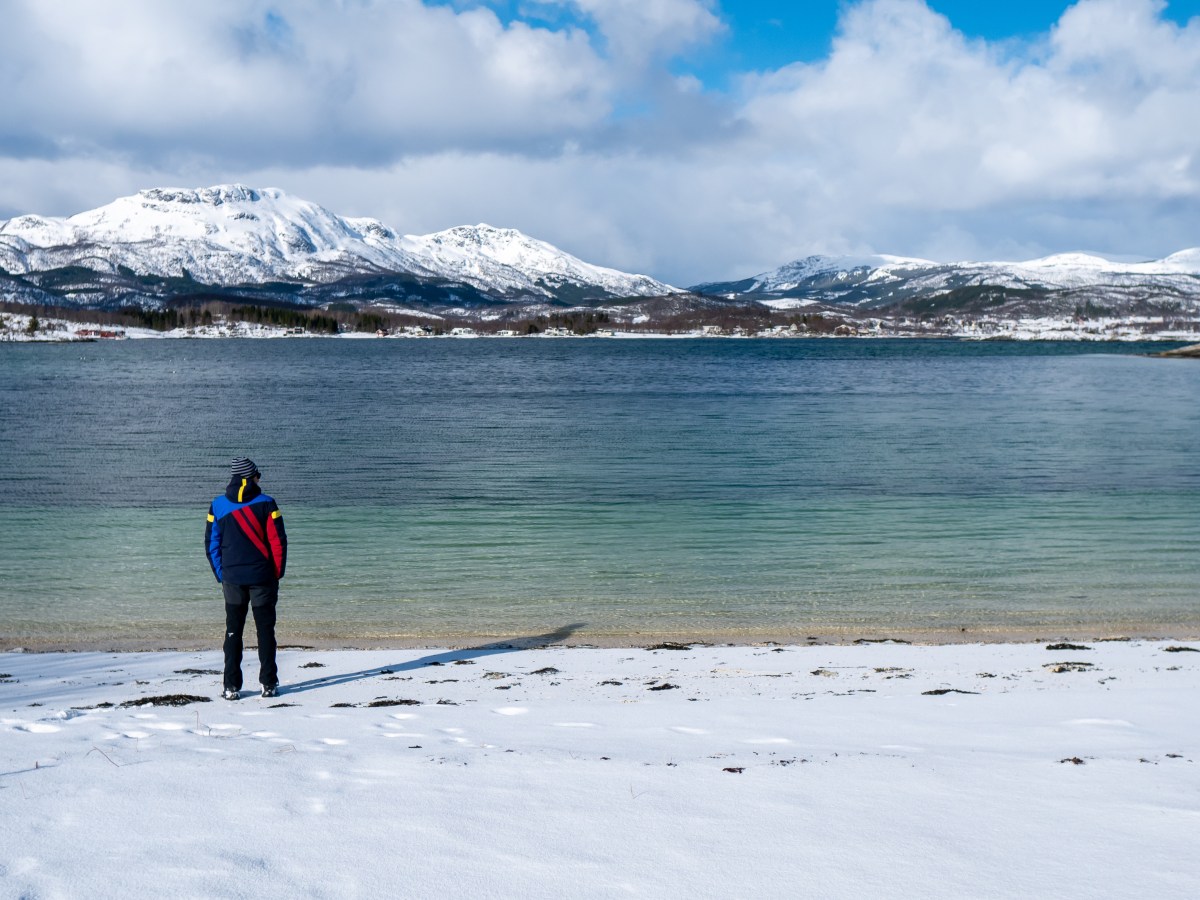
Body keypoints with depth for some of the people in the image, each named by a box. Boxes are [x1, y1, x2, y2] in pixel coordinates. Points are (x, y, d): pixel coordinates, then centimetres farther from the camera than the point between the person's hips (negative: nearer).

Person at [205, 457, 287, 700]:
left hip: (232, 578, 2)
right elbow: (278, 542, -5)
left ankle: (231, 687, 5)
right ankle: (268, 684, 8)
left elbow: (211, 544, 5)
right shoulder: (266, 503, -6)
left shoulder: (217, 505, 2)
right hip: (262, 577, -2)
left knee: (233, 631, 8)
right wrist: (277, 574, 5)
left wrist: (221, 576, 13)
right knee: (265, 630, 7)